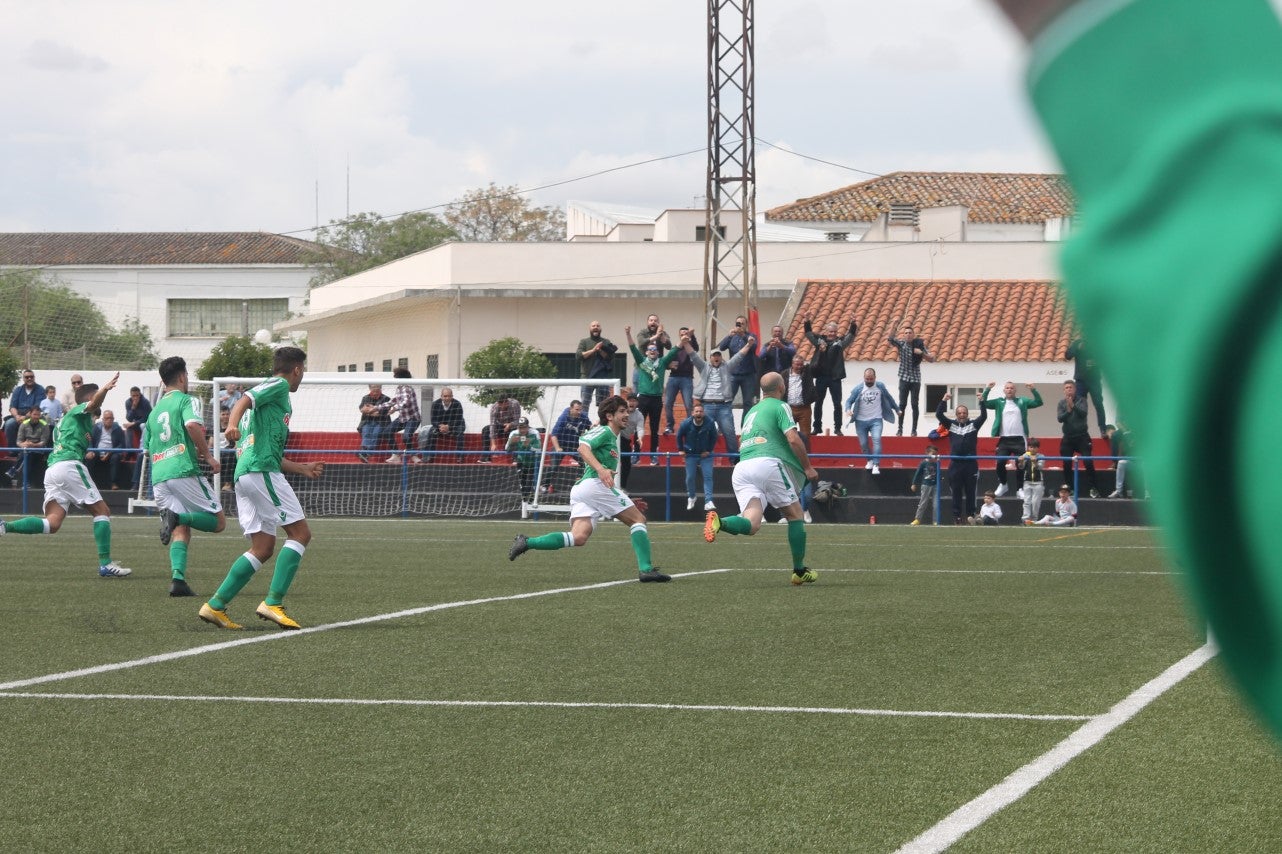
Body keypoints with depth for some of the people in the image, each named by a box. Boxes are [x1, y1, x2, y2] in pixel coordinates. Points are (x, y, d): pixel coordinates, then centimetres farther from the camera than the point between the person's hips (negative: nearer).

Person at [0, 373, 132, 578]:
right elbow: (94, 402, -17)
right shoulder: (80, 412, 5)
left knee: (52, 524, -3)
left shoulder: (66, 418, 31)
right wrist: (105, 389, -35)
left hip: (52, 469, 8)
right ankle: (105, 564, -8)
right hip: (69, 465, -8)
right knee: (102, 511, -1)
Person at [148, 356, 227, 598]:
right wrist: (208, 456, -8)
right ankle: (178, 517, -24)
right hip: (184, 472, -6)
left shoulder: (154, 411, 24)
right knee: (218, 521, 2)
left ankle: (177, 577, -17)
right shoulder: (186, 401, 4)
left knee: (181, 531, 6)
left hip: (158, 477, 6)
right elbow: (192, 424, -18)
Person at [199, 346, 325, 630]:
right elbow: (244, 401, -18)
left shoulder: (275, 390, 31)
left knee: (263, 547, 8)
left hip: (245, 474, 10)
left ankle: (215, 605, 2)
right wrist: (232, 424, -37)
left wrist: (301, 468, 40)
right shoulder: (279, 385, 3)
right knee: (300, 532, -8)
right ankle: (273, 603, -16)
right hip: (261, 471, -10)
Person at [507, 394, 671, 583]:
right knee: (638, 519, -2)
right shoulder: (604, 431, 4)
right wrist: (600, 469, -30)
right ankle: (645, 569, -12)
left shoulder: (612, 439, 33)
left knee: (578, 537, -11)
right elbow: (583, 447, -15)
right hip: (595, 484, -9)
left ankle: (526, 542, -19)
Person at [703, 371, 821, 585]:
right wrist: (808, 467, 3)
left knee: (751, 523, -9)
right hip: (768, 463, -6)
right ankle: (799, 571, 10)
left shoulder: (752, 411, 30)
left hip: (742, 467, 6)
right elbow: (793, 439, -6)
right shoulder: (780, 407, 6)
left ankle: (720, 522, -38)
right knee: (795, 514, 10)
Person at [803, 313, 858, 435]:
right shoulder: (819, 339, 5)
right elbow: (809, 332, 6)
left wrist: (853, 324, -22)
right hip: (821, 377, 1)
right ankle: (817, 427, 17)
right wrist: (807, 321, -10)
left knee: (837, 404, 2)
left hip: (835, 378, -1)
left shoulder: (840, 342, 2)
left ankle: (837, 428, 8)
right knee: (818, 403, 8)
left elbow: (851, 334, -4)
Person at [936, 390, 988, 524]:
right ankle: (956, 515, 7)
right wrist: (944, 400, -12)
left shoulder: (974, 425, 6)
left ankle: (970, 515, 8)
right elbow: (938, 415, -1)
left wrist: (982, 401, -18)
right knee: (956, 492, 4)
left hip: (971, 464, -1)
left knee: (970, 492, 3)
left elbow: (984, 416, -7)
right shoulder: (951, 424, 8)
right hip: (955, 463, 1)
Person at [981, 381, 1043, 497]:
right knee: (1000, 463, -4)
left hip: (1019, 439, -1)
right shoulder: (999, 402, 8)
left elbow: (1038, 402, 3)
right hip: (1004, 439, 1)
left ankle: (1020, 489, 12)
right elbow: (983, 404, 0)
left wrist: (1033, 390, -10)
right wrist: (987, 390, -11)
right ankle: (1002, 485, 20)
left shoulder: (1022, 402, 8)